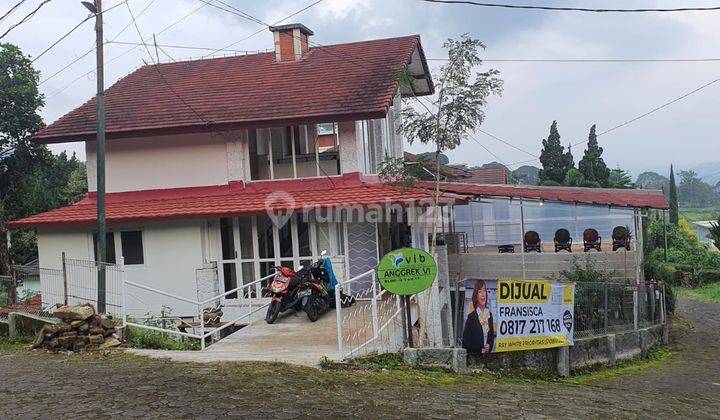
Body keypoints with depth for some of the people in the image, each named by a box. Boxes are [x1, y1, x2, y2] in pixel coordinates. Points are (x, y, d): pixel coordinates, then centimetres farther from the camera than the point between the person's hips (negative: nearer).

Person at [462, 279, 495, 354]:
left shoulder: (489, 315, 10)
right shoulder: (471, 317, -7)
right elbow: (465, 342, -8)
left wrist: (489, 346, 0)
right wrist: (480, 350, -12)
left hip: (487, 355, 5)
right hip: (473, 355, -5)